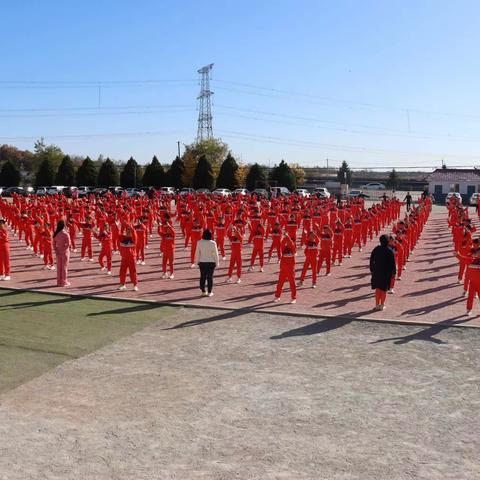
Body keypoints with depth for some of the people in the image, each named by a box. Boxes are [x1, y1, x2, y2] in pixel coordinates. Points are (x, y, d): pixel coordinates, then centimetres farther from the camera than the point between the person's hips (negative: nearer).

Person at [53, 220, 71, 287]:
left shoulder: (55, 234, -1)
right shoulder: (66, 234, -15)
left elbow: (54, 244, -1)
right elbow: (68, 244, -19)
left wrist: (56, 251, -3)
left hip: (58, 253, 4)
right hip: (65, 252, -4)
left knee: (59, 267, 13)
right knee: (64, 267, 5)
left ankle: (59, 282, 19)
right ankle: (64, 282, 9)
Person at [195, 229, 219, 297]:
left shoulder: (199, 242, -8)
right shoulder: (213, 243, -13)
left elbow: (197, 253, 0)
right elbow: (215, 254, -8)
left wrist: (197, 261, 13)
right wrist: (216, 263, 3)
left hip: (202, 262, 2)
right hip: (211, 262, -2)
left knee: (202, 277, 11)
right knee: (210, 277, 5)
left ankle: (203, 291, 16)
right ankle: (209, 292, 8)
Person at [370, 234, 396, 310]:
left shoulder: (376, 249, -3)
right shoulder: (390, 251, -12)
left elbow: (371, 260, 2)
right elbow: (393, 263, -10)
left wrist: (372, 270, 12)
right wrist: (394, 272, 0)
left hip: (377, 272, 3)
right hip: (387, 272, -3)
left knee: (378, 288, 12)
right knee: (384, 289, 8)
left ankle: (377, 305, 14)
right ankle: (382, 305, 11)